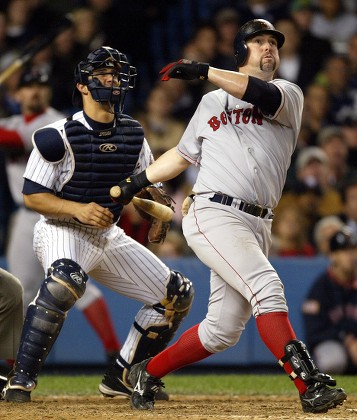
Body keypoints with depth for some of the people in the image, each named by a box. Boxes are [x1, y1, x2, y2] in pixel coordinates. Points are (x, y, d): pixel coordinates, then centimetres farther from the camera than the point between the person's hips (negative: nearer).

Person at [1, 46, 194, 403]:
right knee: (66, 279, -41)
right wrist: (79, 210, -28)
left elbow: (147, 184, 13)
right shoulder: (58, 136, -15)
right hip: (61, 230, -7)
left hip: (109, 235, 7)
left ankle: (121, 377, 16)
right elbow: (32, 196, -13)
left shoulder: (134, 135, 4)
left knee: (177, 294, 5)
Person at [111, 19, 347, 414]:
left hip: (257, 225, 3)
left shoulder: (289, 95, 11)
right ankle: (310, 385, -33)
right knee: (267, 288, -25)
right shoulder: (211, 103, 17)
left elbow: (266, 95, -13)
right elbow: (184, 154, 30)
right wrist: (137, 180, 25)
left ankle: (148, 373, 24)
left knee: (223, 331, 4)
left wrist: (204, 71, -20)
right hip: (214, 214, -3)